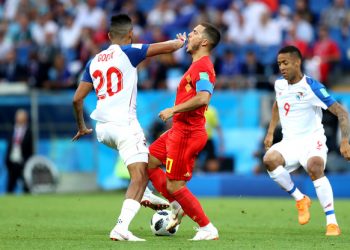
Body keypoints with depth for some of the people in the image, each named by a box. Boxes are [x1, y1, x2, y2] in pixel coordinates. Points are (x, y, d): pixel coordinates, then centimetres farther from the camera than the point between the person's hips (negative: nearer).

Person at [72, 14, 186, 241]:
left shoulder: (94, 62, 14)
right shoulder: (129, 52, -3)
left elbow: (77, 98, 15)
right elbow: (169, 47, -5)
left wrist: (81, 126, 30)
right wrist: (180, 42, 18)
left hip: (102, 128, 7)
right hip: (124, 125, -7)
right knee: (140, 177, -10)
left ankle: (143, 196, 24)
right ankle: (121, 228, -24)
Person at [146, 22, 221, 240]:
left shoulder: (203, 67, -18)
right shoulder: (197, 65, 16)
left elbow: (203, 98, -32)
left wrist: (174, 110, -25)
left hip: (186, 133, -11)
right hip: (179, 130, 11)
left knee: (175, 186, -8)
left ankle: (207, 229, -2)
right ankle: (176, 207, 16)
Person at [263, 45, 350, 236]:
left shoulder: (312, 87, -14)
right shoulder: (279, 84, 6)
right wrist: (270, 132, 21)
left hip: (312, 140, -5)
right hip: (289, 142, 5)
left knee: (314, 167, -37)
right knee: (270, 159, -28)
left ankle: (332, 222, -27)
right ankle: (300, 199, -8)